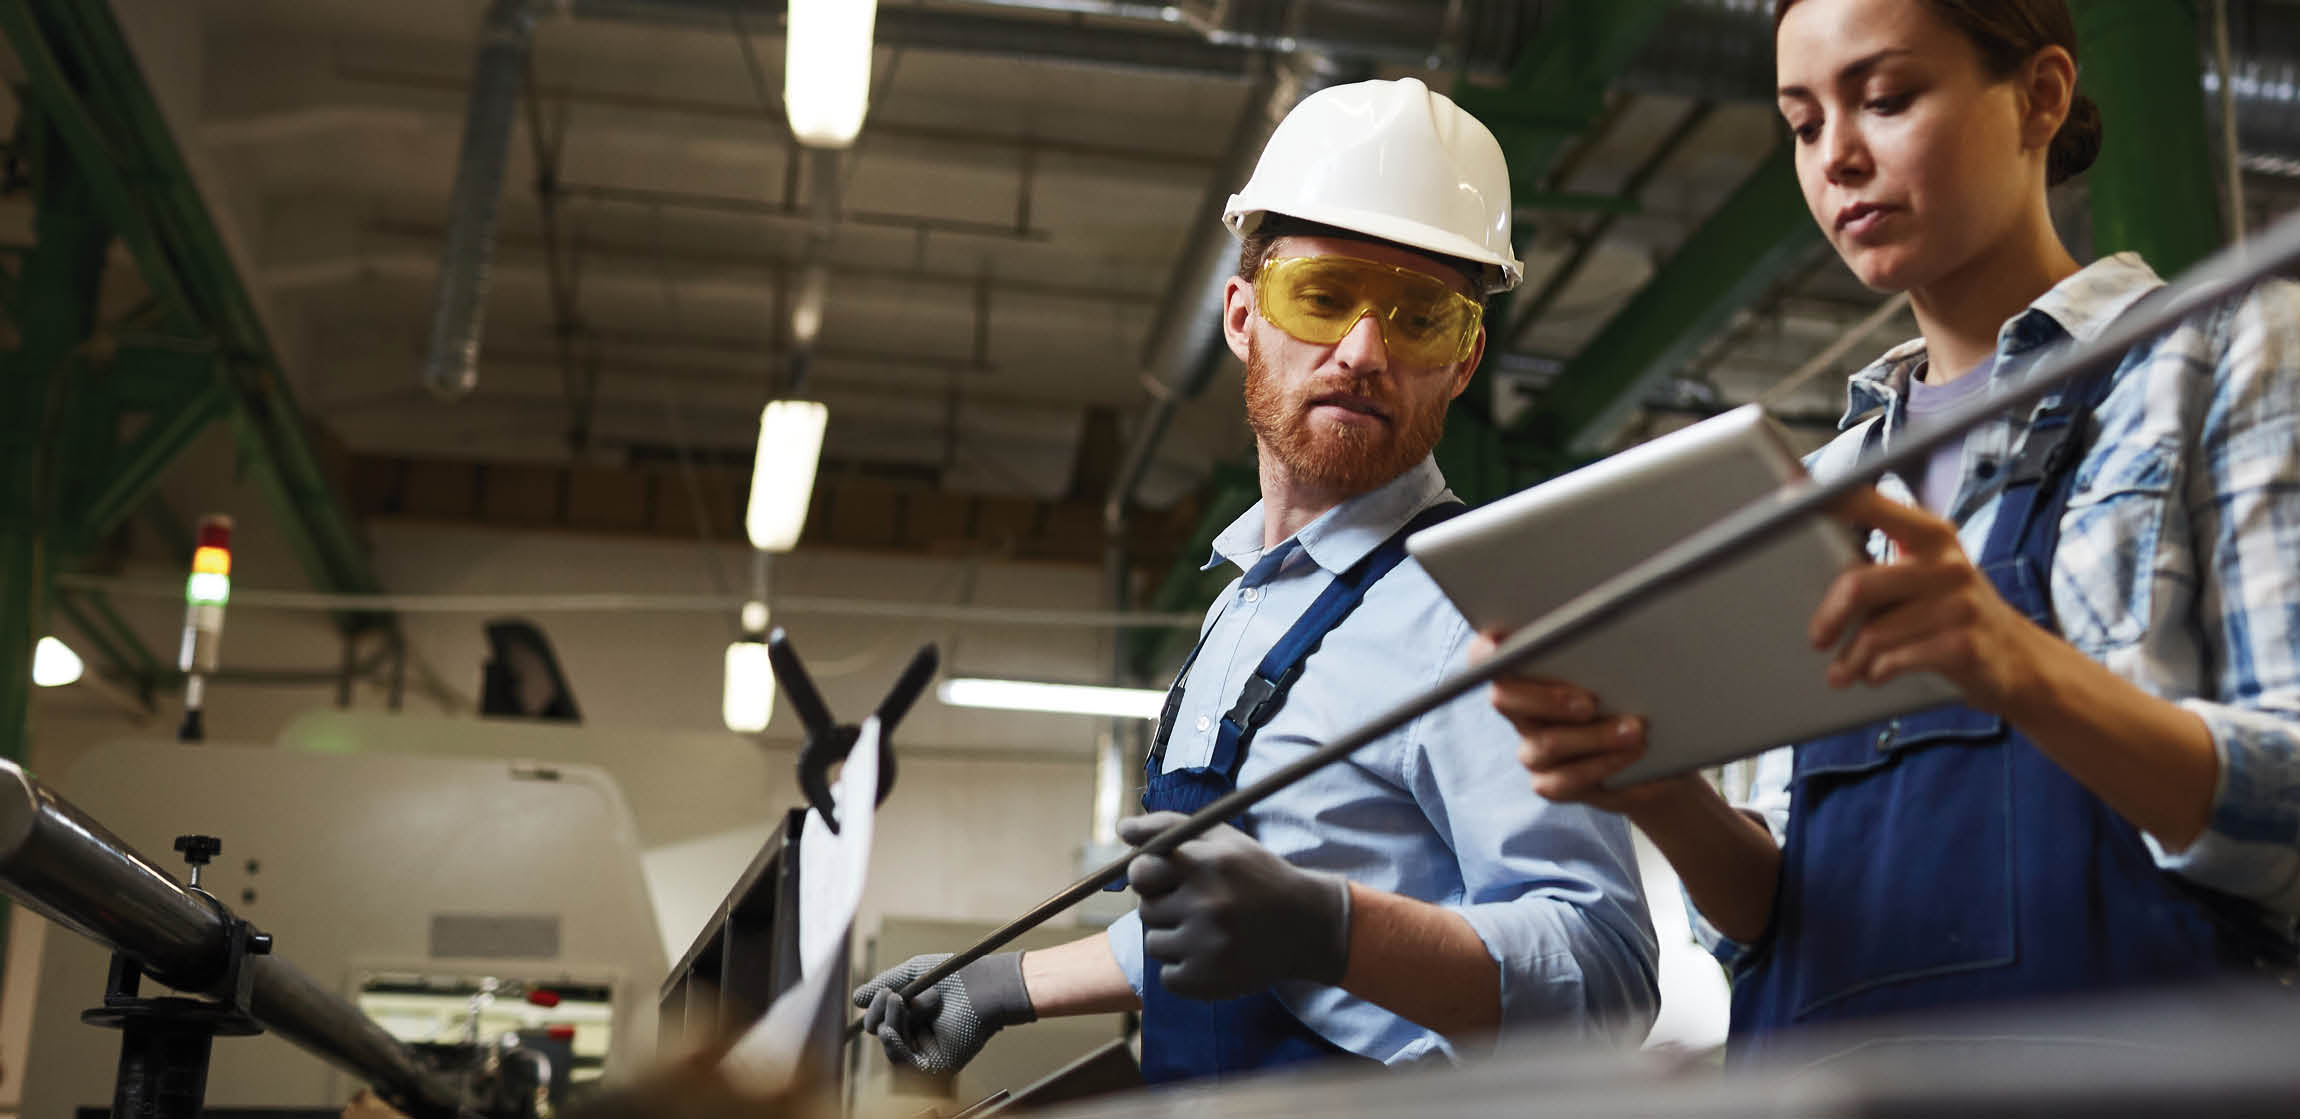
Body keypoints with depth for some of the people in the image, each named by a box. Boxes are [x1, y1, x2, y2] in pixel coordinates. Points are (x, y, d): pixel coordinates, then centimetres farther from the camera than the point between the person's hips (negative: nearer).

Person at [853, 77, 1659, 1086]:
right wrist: (1005, 986, 28)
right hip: (1207, 1093, 6)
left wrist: (1321, 926, -32)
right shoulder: (1246, 600, 16)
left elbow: (1605, 973, -21)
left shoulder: (1465, 606, -11)